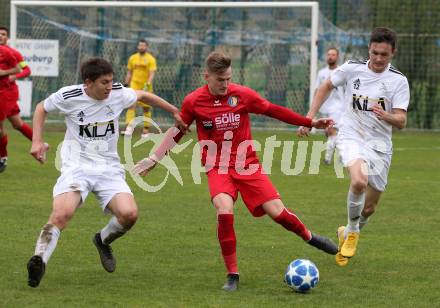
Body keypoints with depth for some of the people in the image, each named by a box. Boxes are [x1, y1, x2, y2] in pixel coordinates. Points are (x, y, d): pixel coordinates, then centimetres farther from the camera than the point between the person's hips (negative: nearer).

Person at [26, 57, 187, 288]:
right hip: (76, 166, -3)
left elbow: (143, 96, 20)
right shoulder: (69, 96, -8)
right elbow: (41, 109, 12)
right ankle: (39, 261, -27)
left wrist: (174, 112, 26)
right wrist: (37, 141, 2)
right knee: (62, 213, -30)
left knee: (129, 214, -18)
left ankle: (103, 241, 13)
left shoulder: (118, 94, -2)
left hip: (109, 169, 3)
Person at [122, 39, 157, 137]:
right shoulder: (132, 58, 8)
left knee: (146, 108, 5)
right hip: (134, 86, 2)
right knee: (131, 105, -15)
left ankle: (146, 130, 14)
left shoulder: (150, 59, -3)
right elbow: (129, 73, 14)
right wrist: (126, 85, 11)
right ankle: (129, 127, -23)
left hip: (146, 87, -2)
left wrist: (148, 84, -26)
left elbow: (152, 74, -11)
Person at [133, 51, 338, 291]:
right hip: (218, 168, -1)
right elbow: (177, 132, 9)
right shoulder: (193, 102, -5)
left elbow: (272, 110, 6)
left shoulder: (243, 95, -5)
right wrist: (154, 159, 9)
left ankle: (309, 237, 26)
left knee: (277, 211, -9)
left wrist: (310, 123, 8)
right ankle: (232, 275, -13)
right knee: (224, 211, -27)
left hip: (247, 165, 1)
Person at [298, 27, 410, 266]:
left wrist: (386, 116, -36)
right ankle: (353, 231, -7)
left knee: (369, 208, 7)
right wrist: (309, 118, 9)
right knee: (359, 181, -32)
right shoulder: (352, 69, -5)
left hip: (379, 145, 2)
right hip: (351, 137, -2)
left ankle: (348, 232, 41)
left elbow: (401, 122, -13)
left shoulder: (398, 81, -7)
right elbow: (326, 87, 14)